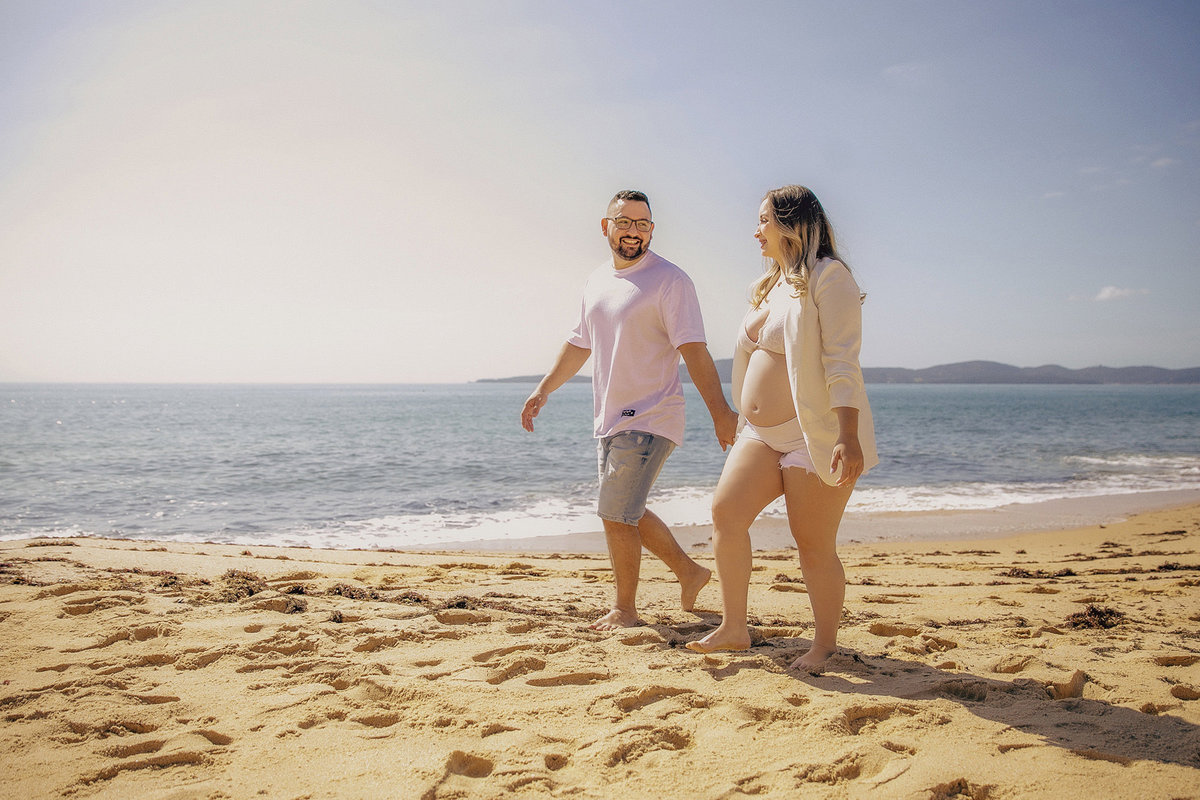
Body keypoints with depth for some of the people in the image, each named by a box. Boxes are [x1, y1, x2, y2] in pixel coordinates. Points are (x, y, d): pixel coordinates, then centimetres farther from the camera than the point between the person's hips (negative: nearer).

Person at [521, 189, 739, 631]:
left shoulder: (669, 280, -12)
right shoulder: (597, 281, 12)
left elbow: (693, 350, -19)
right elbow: (579, 344, 22)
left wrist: (720, 411, -27)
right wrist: (544, 389, 16)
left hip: (649, 419, -8)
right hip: (610, 420, 8)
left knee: (616, 515, -6)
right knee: (626, 512, 17)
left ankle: (624, 611, 11)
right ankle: (690, 571, 33)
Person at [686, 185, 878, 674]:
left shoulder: (828, 277, -9)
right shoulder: (770, 285, 18)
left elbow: (841, 362, -18)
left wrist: (848, 436, -25)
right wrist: (744, 418, 24)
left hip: (816, 433, -8)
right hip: (762, 434, 8)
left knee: (814, 545, -2)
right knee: (725, 511, -5)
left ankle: (825, 644, 15)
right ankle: (733, 628, 4)